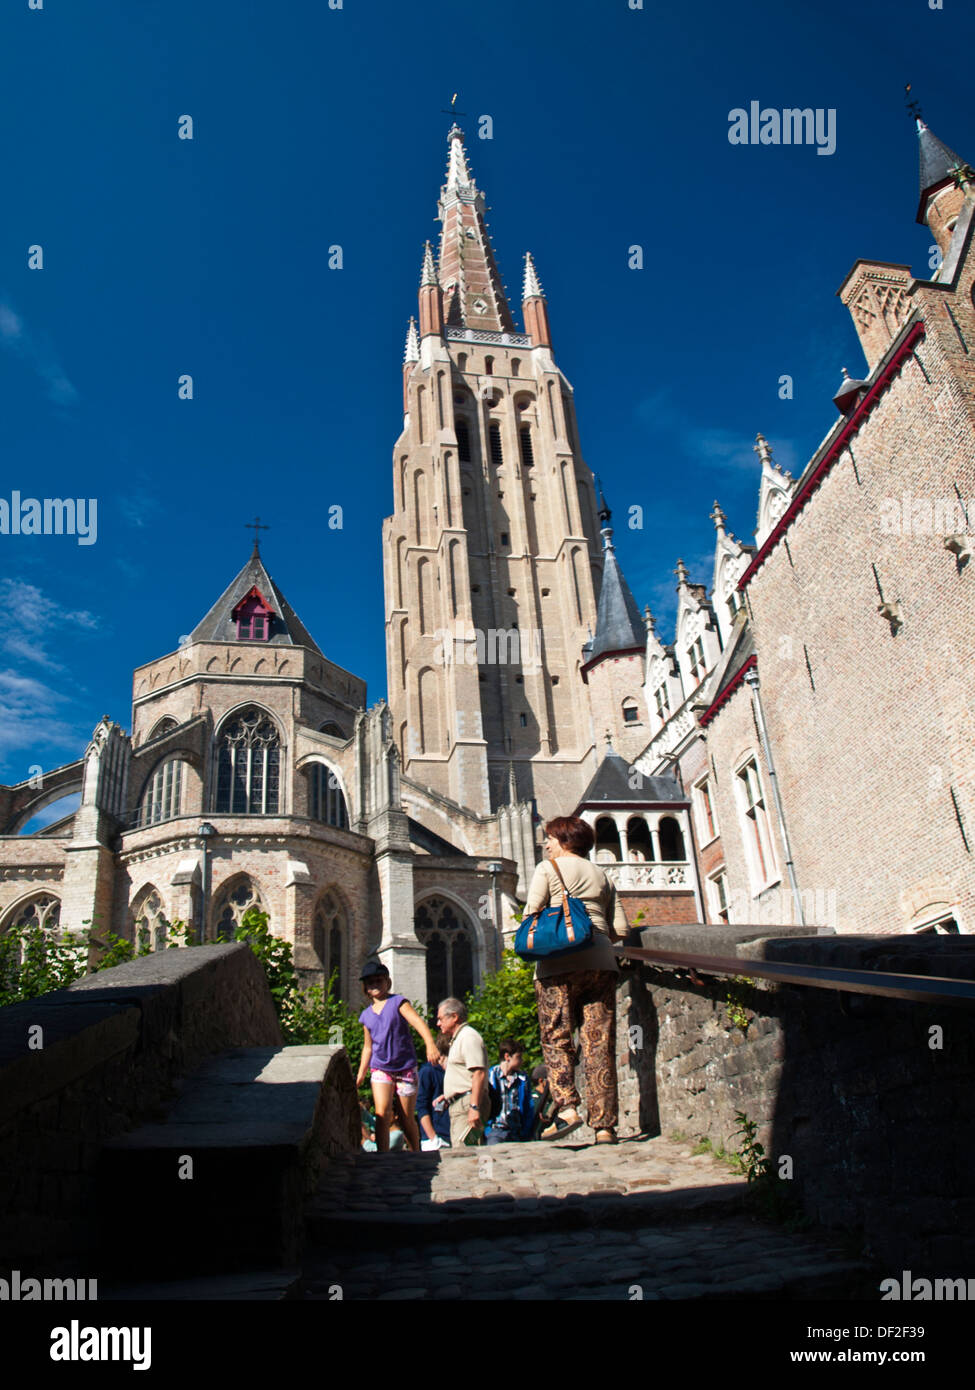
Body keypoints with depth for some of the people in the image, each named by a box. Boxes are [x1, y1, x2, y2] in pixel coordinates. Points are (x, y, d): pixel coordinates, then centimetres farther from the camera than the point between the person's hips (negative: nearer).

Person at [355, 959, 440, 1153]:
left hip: (405, 1068, -2)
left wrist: (430, 1044, -36)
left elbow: (418, 1022, -19)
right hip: (380, 1069, 3)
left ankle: (417, 1157, 27)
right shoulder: (366, 1015, 9)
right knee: (382, 1114, -18)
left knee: (407, 1119, 7)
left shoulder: (398, 1002, -5)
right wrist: (361, 1075, 17)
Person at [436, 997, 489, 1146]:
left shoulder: (469, 1037, -10)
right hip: (458, 1105, 10)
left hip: (467, 1104, -10)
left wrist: (474, 1107, -26)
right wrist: (446, 1098, 28)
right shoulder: (457, 1039, 24)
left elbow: (479, 1073, -20)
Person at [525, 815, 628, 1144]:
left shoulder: (547, 868, 6)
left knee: (556, 1039, 3)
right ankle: (604, 1125, 0)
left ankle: (567, 1108, -13)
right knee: (599, 1043, 2)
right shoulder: (601, 875, 20)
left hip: (558, 962, -4)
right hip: (600, 960, 4)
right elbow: (620, 929, 14)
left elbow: (531, 914, -4)